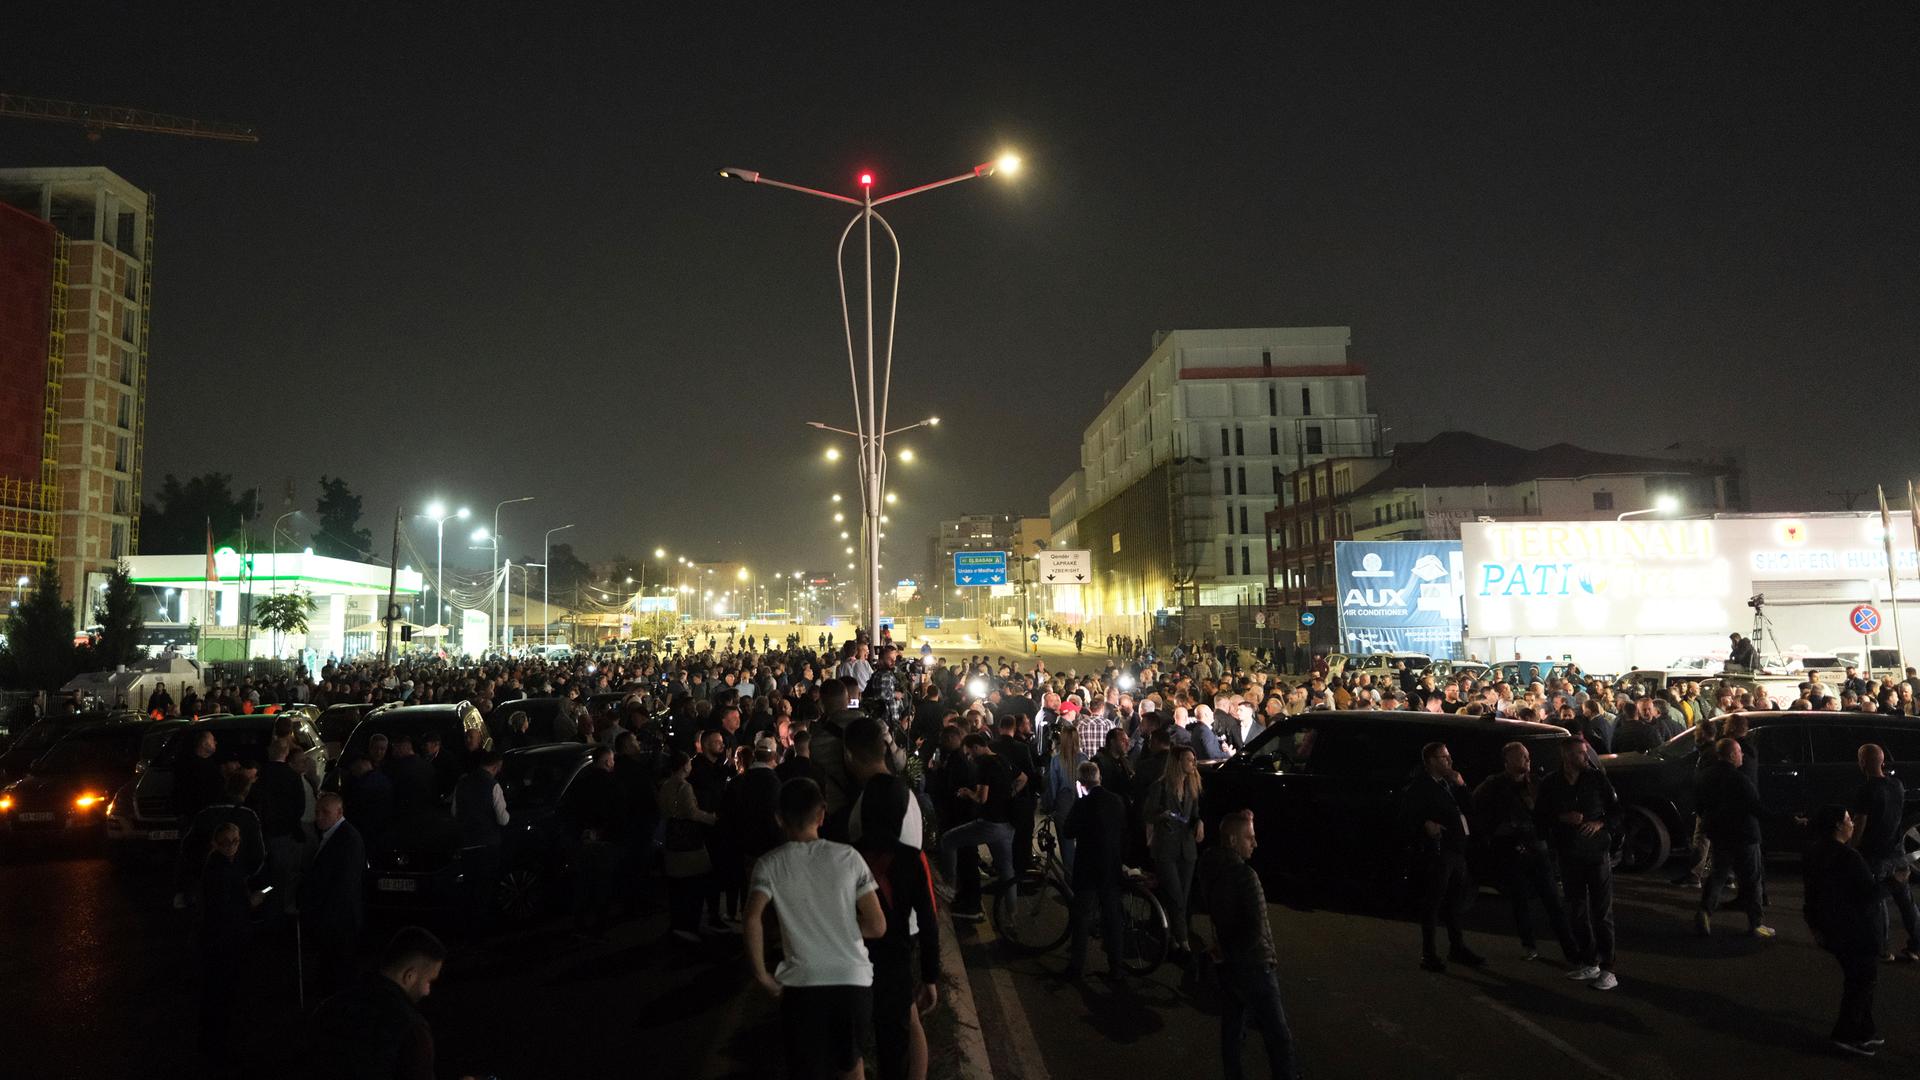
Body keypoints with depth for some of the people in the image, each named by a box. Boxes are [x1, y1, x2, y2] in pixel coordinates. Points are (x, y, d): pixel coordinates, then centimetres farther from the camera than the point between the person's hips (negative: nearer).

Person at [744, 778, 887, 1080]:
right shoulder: (847, 856, 0)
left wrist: (762, 976, -8)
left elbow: (753, 919, -18)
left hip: (802, 985, -1)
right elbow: (877, 927, -2)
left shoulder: (769, 864, -1)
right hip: (854, 980, 1)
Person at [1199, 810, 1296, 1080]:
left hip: (1228, 964, 8)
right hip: (1253, 966, -8)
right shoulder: (1244, 875, -24)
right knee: (1278, 1038, -2)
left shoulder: (1210, 868, -2)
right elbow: (1257, 928, -26)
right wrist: (1227, 953, -15)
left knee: (1232, 1027, 18)